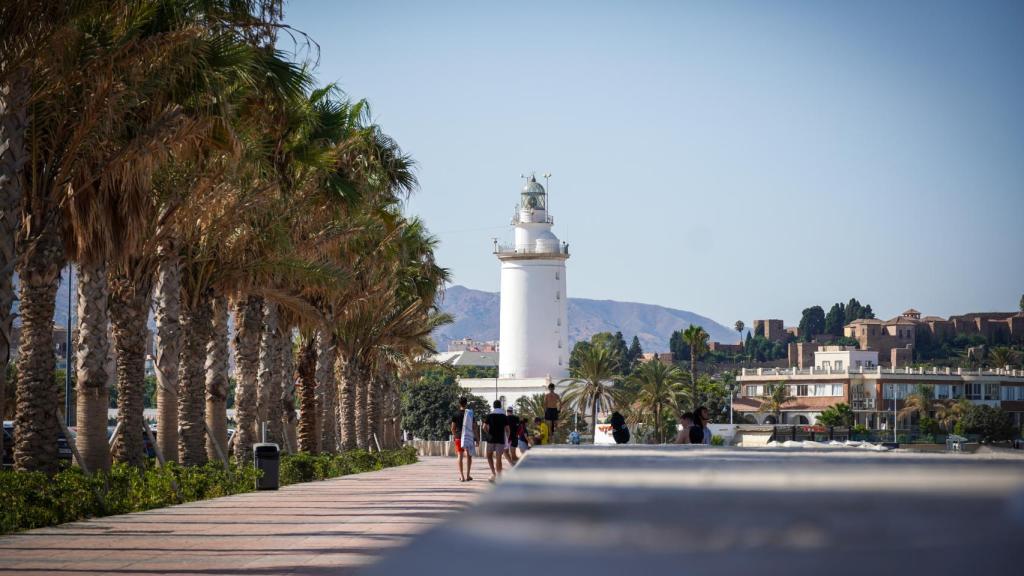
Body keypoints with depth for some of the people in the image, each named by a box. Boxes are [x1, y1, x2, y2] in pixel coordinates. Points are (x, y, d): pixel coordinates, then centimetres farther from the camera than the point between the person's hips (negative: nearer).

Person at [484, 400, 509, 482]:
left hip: (491, 439, 0)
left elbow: (484, 427, -6)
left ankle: (493, 473, 0)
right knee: (498, 458, 2)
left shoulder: (489, 416, 0)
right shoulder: (504, 416, 1)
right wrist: (507, 438, 11)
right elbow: (507, 429, -2)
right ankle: (498, 476, -2)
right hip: (501, 439, 0)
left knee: (489, 456, 15)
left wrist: (488, 434, 11)